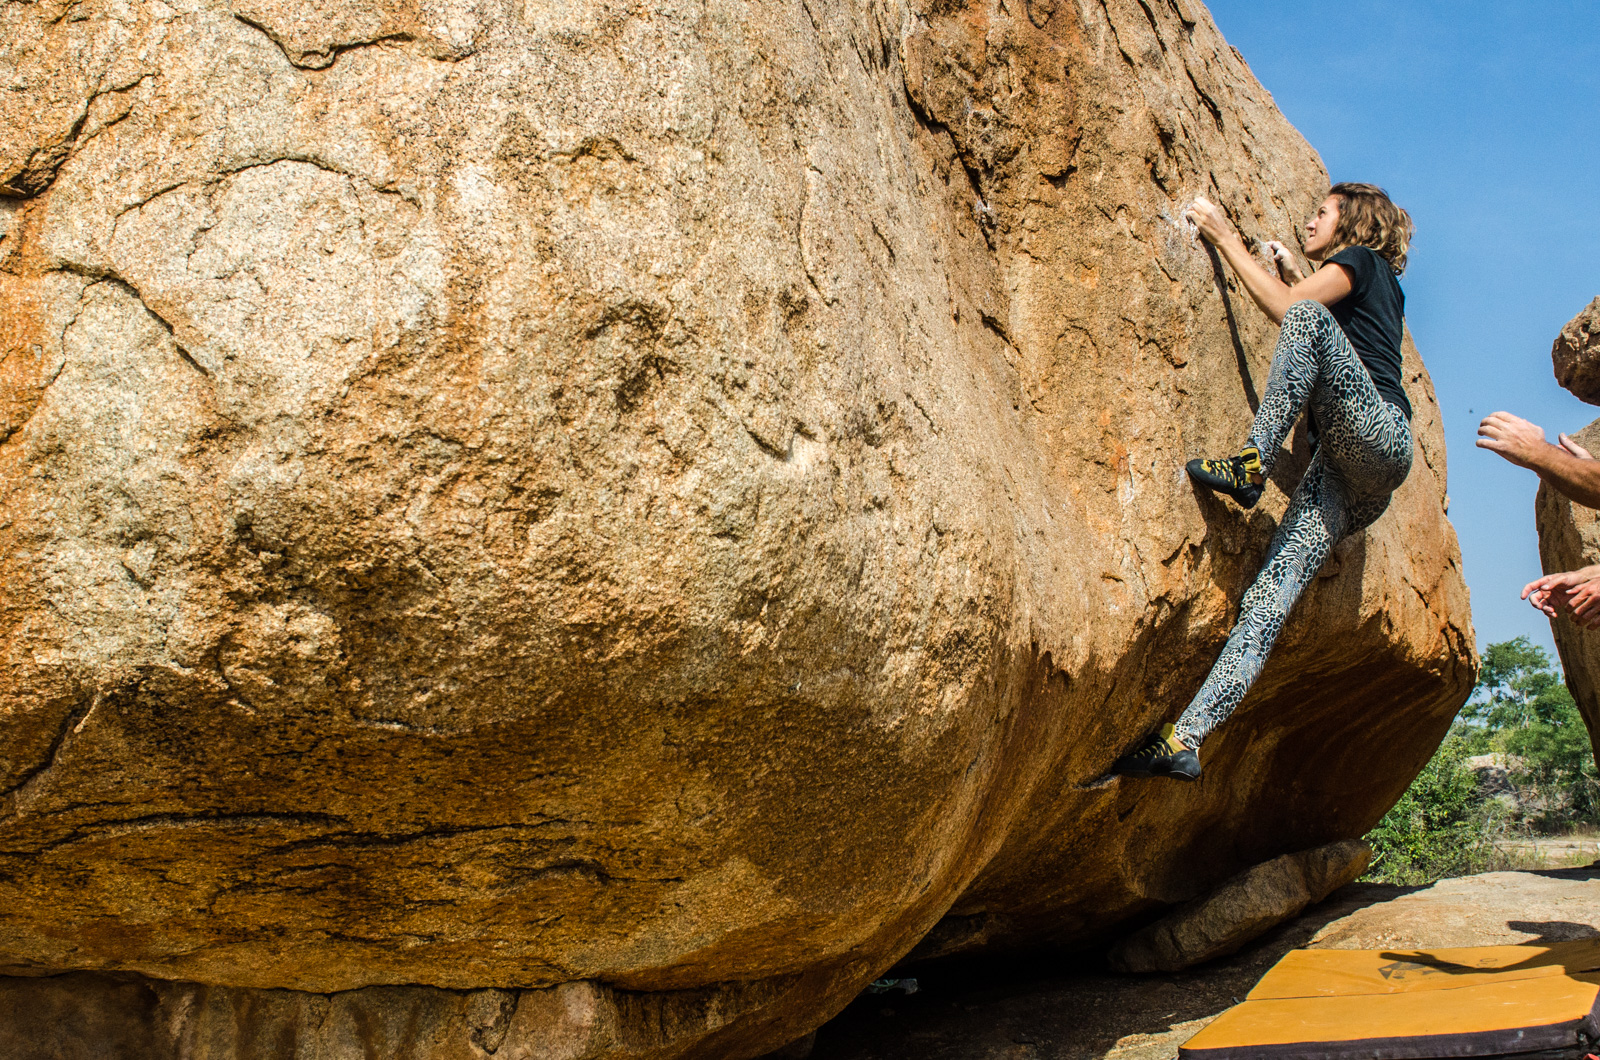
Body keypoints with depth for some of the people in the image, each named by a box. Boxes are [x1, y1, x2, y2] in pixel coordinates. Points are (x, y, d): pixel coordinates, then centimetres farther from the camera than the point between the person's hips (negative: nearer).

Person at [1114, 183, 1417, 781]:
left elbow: (1287, 308, -3)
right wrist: (1293, 277, 36)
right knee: (1271, 596, -13)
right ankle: (1185, 739, -28)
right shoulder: (1378, 293, 37)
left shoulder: (1363, 260, 12)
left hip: (1379, 433, -7)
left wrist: (1226, 239, 4)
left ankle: (1251, 464, -34)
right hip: (1349, 474, 7)